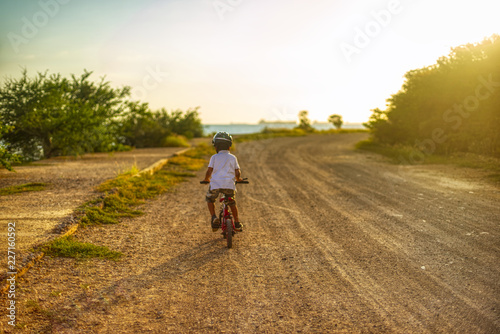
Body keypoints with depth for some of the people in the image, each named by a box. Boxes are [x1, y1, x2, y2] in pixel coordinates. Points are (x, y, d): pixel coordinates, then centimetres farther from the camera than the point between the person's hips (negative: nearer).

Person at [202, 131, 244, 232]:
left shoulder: (214, 157, 7)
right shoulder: (233, 158, 11)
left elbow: (209, 172, 3)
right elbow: (237, 173, 7)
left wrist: (206, 179, 23)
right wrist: (238, 179, 29)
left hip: (215, 185, -1)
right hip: (229, 185, 2)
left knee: (210, 199, 25)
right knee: (232, 203, 26)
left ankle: (214, 217, 5)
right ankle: (237, 223, 24)